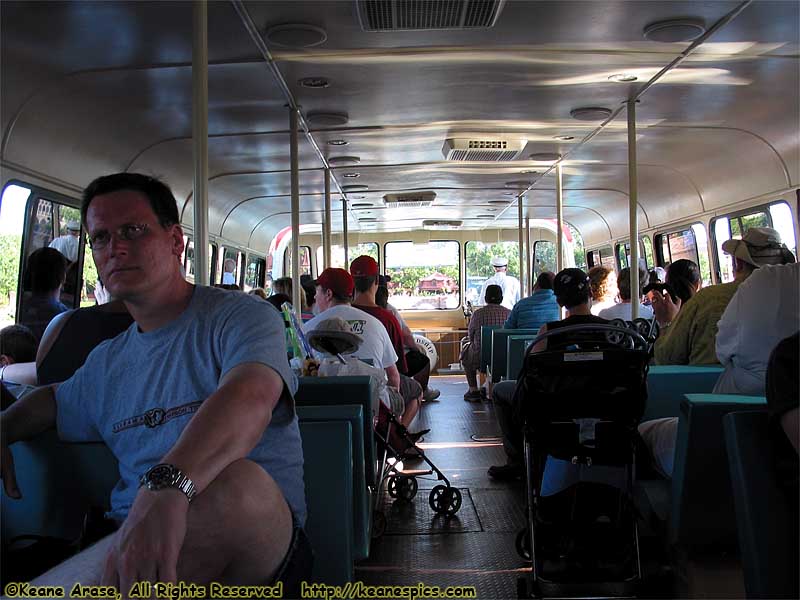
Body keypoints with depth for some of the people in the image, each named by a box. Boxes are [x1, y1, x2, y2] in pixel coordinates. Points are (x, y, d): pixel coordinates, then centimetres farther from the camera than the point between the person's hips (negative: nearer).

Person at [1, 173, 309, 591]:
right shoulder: (107, 361, 19)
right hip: (128, 545, 3)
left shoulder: (240, 317, -3)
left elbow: (250, 396, -25)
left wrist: (167, 486, -45)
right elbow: (54, 400, 40)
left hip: (260, 542, -2)